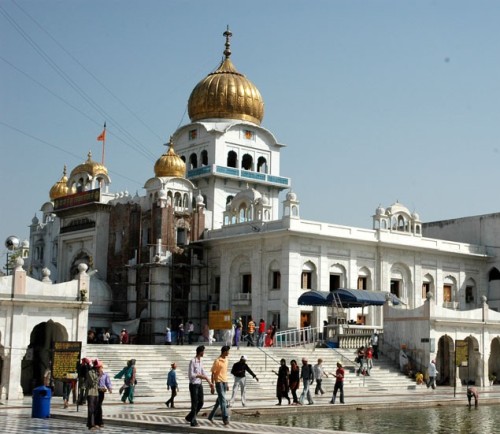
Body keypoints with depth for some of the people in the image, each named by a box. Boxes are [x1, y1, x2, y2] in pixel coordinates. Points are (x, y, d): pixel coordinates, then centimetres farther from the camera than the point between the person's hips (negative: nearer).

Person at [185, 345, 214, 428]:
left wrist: (210, 383, 13)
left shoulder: (200, 362, 11)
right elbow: (191, 375, -18)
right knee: (194, 404, -1)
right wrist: (200, 376, -15)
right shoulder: (192, 361, -14)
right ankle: (193, 422, 9)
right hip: (193, 385, -8)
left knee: (200, 403, 10)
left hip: (199, 385, 8)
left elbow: (204, 374, 16)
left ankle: (190, 417, 26)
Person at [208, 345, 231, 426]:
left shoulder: (226, 360, 10)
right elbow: (213, 373, -10)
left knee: (219, 400, 13)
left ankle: (211, 416, 26)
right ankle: (225, 418, -10)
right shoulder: (217, 361, -13)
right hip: (219, 382, -8)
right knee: (223, 400, -10)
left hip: (224, 382, 8)